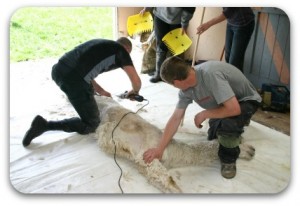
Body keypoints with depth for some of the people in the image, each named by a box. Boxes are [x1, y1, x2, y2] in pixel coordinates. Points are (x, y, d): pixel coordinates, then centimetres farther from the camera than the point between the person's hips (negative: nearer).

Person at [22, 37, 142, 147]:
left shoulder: (102, 44, 28)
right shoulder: (121, 51, 9)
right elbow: (136, 81, 3)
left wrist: (100, 90, 28)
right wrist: (135, 91, 25)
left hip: (58, 70, 9)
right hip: (73, 79, -9)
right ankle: (45, 125, 0)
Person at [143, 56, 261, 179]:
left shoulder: (211, 74, -40)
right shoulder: (186, 88, -15)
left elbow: (233, 109, -42)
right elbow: (176, 118, -13)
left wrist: (204, 114, -26)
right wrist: (159, 149, -16)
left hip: (245, 101, -7)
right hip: (226, 103, 7)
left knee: (228, 123, -35)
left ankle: (229, 159, -7)